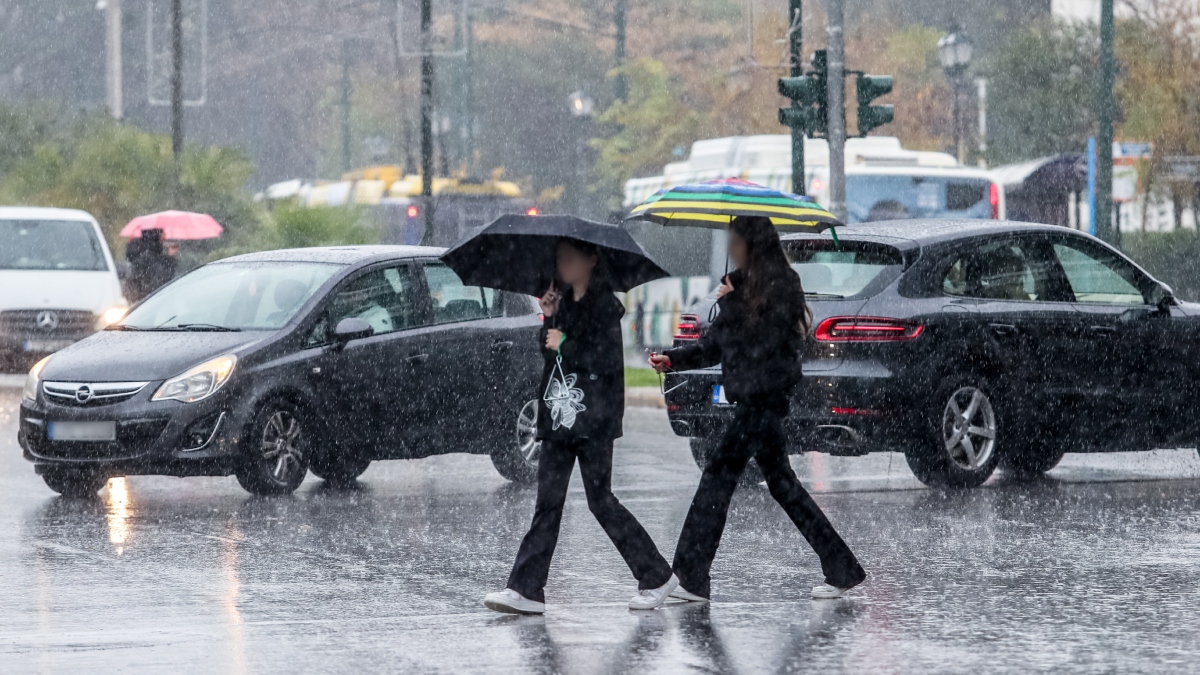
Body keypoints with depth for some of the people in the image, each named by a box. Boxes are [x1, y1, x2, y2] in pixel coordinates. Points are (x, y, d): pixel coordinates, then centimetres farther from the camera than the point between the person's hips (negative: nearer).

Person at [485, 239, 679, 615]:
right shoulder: (564, 304, 15)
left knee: (600, 500, -4)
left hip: (592, 420, -7)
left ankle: (657, 576, 8)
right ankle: (527, 590, -2)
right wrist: (549, 319, 2)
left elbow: (608, 359, -17)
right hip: (558, 417, 7)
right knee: (548, 502, 2)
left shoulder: (605, 307, -8)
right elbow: (548, 354, 16)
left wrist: (565, 344, -13)